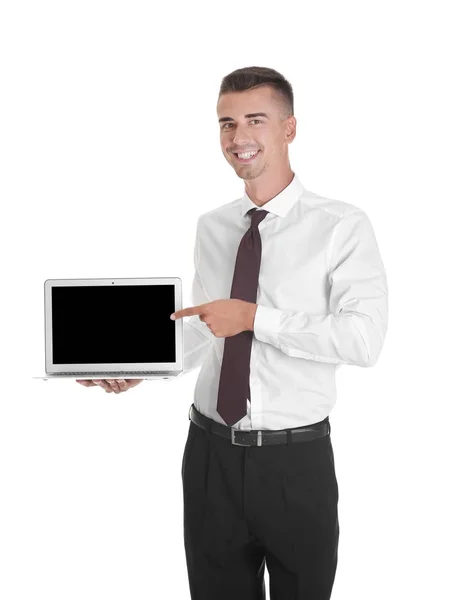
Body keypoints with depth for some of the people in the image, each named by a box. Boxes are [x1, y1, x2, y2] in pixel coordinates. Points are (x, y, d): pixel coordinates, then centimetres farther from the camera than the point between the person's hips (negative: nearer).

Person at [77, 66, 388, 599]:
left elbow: (364, 339, -19)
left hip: (296, 461, -4)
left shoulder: (341, 226, -9)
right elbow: (200, 331, 11)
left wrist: (255, 318, -22)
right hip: (211, 454, 4)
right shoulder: (211, 227, 7)